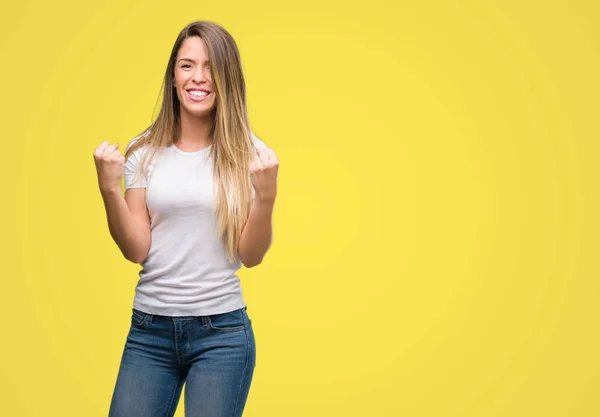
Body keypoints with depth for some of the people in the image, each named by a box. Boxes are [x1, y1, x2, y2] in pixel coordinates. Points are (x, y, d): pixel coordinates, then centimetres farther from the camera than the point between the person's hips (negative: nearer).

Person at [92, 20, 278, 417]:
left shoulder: (247, 154, -3)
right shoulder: (144, 151, 1)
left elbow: (250, 257, -4)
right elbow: (137, 251, -1)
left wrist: (266, 194, -18)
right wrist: (109, 189, -14)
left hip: (221, 331, -1)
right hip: (149, 328, 2)